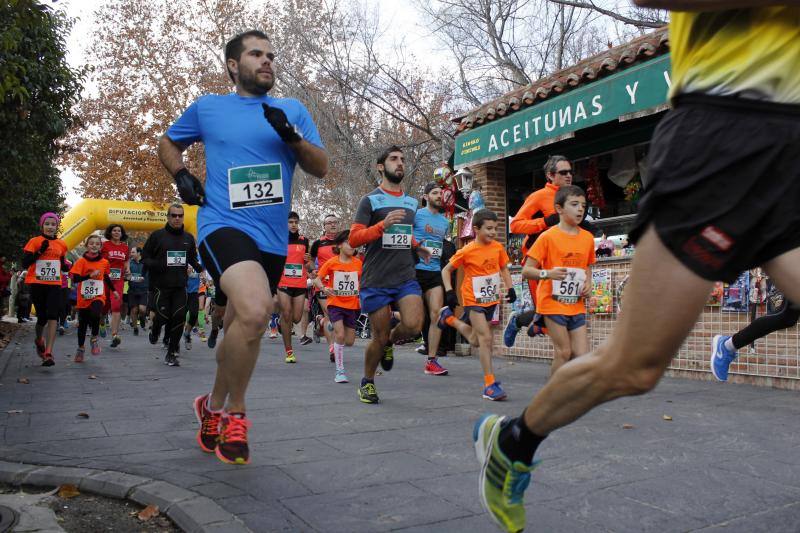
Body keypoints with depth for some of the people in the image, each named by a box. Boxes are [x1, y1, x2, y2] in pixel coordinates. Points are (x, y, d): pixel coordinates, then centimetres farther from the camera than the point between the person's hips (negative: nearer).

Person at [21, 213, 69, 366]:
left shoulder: (61, 244, 9)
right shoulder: (34, 241, -1)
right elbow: (25, 263, -7)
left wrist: (67, 266, 1)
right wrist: (40, 251, -18)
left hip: (54, 285, 2)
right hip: (37, 284, -1)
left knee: (52, 316, -13)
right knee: (42, 317, 5)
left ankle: (48, 353, -17)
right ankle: (39, 341, 38)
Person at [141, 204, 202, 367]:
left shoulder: (188, 237, 11)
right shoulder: (157, 235, 1)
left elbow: (193, 258, 21)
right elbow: (145, 257, 3)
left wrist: (199, 267, 1)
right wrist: (155, 265, -17)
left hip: (180, 286, 3)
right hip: (160, 285, -3)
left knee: (179, 318, -4)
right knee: (163, 316, -7)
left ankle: (171, 353, 9)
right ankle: (155, 330, 32)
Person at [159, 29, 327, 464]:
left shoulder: (293, 110, 13)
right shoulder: (207, 107, 10)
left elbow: (320, 168, 6)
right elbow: (167, 143, 25)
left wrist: (292, 136, -12)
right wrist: (182, 176, 5)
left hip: (273, 238, 4)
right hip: (224, 224, -4)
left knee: (239, 330, 13)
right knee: (254, 312, -30)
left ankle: (215, 407, 38)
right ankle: (235, 414, -7)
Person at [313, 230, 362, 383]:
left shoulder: (358, 263, 1)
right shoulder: (331, 263, -6)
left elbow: (362, 281, 14)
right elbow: (317, 279, -3)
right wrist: (324, 288, -23)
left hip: (352, 305, 3)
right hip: (335, 303, -3)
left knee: (350, 341, 4)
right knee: (340, 335, -18)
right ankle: (340, 371, -6)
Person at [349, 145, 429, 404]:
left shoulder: (412, 202, 17)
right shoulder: (370, 200, 0)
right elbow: (354, 239, -8)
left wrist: (417, 246, 15)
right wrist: (383, 225, -21)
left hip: (406, 277, 4)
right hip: (376, 280, -4)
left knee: (413, 325, -18)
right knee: (379, 337, 1)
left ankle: (389, 343, 17)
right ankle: (367, 382, 27)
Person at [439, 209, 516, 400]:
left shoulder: (498, 247, -3)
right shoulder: (467, 251, -15)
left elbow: (504, 269, 14)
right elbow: (446, 271, -5)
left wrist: (510, 288, 4)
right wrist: (449, 292, -14)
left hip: (492, 300, 6)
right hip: (474, 300, -6)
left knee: (476, 341, 17)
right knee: (486, 338, -14)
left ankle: (449, 318, 40)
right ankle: (490, 384, -8)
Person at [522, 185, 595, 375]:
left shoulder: (587, 238, 6)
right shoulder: (548, 236, -9)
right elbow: (526, 271, -11)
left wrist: (588, 283, 3)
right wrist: (548, 273, -28)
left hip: (577, 306, 5)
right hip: (553, 303, -5)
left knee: (582, 355, 2)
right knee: (563, 352, -3)